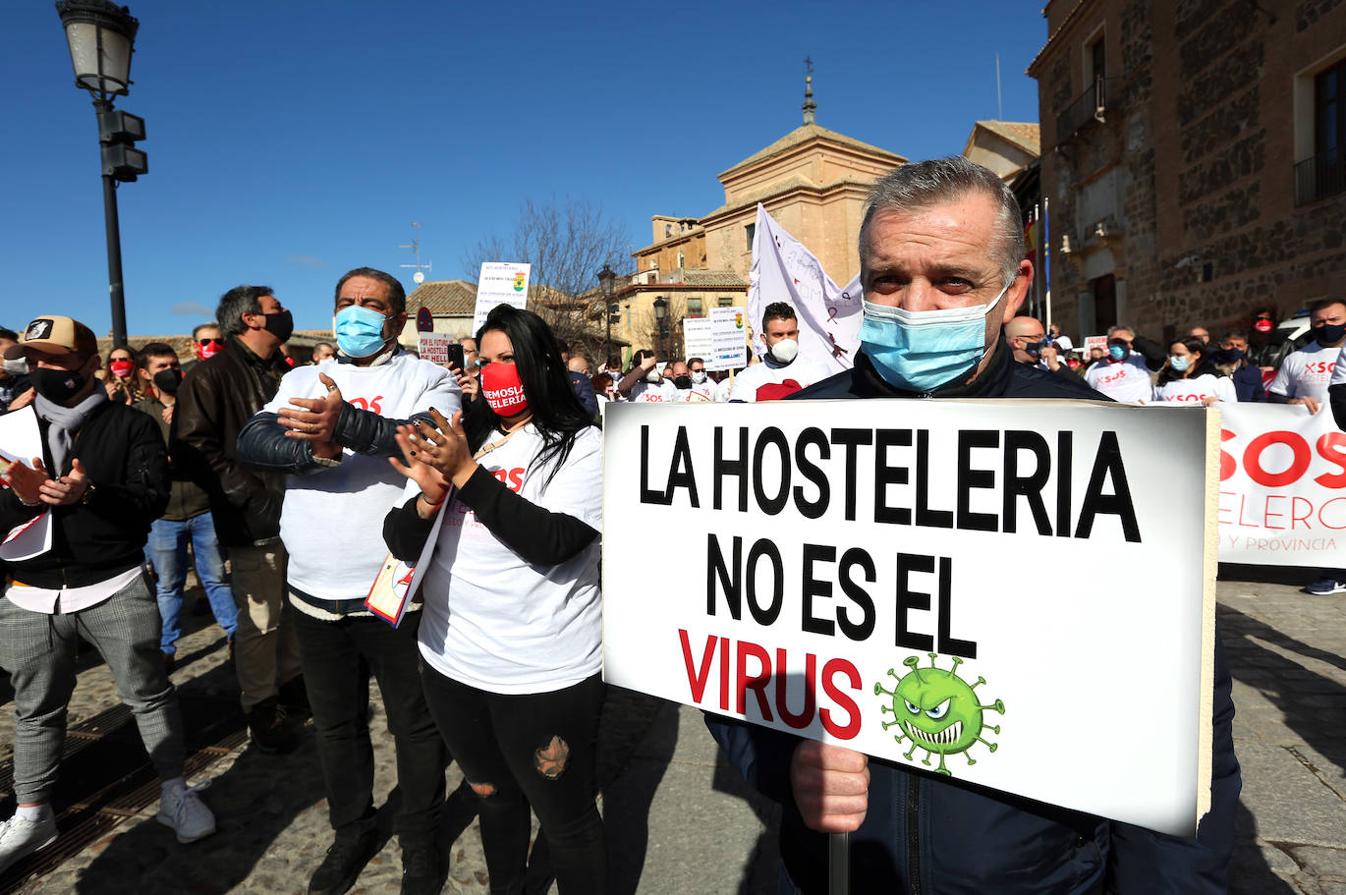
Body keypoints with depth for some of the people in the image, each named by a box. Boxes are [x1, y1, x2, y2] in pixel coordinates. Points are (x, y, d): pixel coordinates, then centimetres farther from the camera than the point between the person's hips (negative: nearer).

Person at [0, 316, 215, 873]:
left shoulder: (131, 427, -1)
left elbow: (153, 497, -12)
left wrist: (89, 494, -28)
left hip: (114, 589, -3)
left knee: (148, 693, 4)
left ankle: (174, 792, 20)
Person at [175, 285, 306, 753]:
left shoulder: (285, 373, 16)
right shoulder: (212, 375, -7)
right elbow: (194, 448, -14)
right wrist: (251, 496, -18)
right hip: (256, 521, -7)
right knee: (260, 620, 1)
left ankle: (292, 684, 34)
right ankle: (261, 708, 18)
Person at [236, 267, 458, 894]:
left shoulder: (427, 379, -4)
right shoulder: (302, 381, 10)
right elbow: (252, 442, -7)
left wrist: (347, 424, -38)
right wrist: (312, 447, -27)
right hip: (313, 593, 5)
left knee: (414, 725, 10)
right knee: (335, 724, 21)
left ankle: (420, 844, 32)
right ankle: (352, 831, 43)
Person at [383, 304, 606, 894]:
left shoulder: (580, 445, -9)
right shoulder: (460, 437, 4)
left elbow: (553, 542, -23)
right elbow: (401, 544, 1)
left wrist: (467, 474, -25)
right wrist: (429, 493, -19)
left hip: (543, 675, -5)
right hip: (451, 663, 5)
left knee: (566, 819, 10)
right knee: (492, 797, 26)